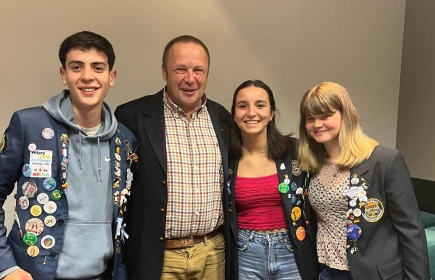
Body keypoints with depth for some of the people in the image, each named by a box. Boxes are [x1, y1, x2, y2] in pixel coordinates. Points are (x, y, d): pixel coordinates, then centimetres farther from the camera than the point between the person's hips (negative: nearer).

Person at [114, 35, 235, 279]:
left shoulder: (222, 117, 3)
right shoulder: (132, 116, -10)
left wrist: (232, 244, 11)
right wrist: (121, 252, -5)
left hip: (214, 252, 4)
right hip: (157, 256, -3)